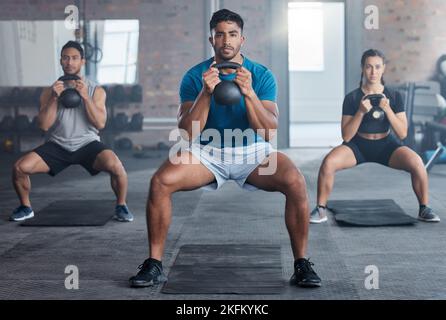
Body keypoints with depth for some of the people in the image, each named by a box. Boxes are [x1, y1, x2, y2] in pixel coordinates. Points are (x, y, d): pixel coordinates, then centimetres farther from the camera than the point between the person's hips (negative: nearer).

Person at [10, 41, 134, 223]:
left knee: (115, 166, -32)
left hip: (87, 143, -2)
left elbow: (100, 123, -11)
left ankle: (121, 206, -6)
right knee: (19, 167, -19)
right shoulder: (49, 92, 3)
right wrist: (54, 99, -17)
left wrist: (85, 97, -20)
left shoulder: (96, 91, 0)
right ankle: (26, 208, 9)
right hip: (57, 146, 2)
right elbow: (44, 125, -6)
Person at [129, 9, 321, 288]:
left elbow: (269, 130, -15)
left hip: (253, 152, 0)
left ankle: (302, 264, -12)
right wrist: (205, 92, -26)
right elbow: (187, 134, -13)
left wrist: (248, 92, -29)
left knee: (296, 182, -28)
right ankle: (154, 265, -10)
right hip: (208, 152, 1)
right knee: (161, 182, -26)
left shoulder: (262, 75, -5)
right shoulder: (195, 76, -5)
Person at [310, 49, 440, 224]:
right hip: (358, 145, -1)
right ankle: (320, 210, -11)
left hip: (386, 144, 1)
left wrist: (387, 109, -22)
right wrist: (361, 112, -25)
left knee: (417, 163, -28)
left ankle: (424, 209, -5)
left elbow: (402, 133, -9)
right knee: (328, 162, -30)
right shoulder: (352, 98, -8)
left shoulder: (394, 96, -4)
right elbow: (346, 137, -12)